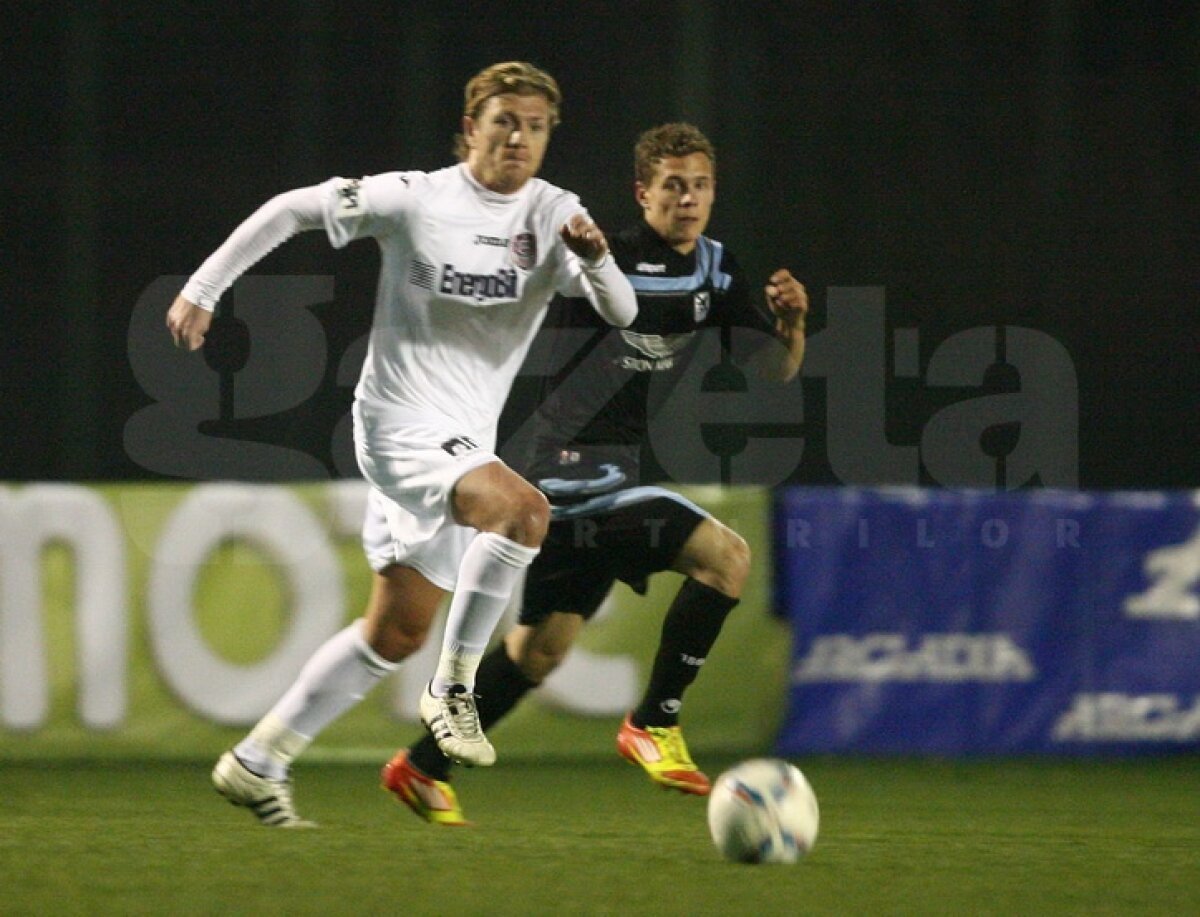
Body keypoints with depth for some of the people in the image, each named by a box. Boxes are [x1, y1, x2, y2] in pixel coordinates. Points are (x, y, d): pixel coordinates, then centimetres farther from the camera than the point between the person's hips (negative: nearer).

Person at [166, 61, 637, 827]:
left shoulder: (554, 214, 1)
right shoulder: (416, 199, -10)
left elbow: (622, 312, -8)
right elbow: (291, 210, -2)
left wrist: (594, 257, -29)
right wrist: (203, 289, -5)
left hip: (467, 441, 6)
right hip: (403, 425, -6)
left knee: (398, 632, 10)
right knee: (524, 509, -32)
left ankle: (257, 764, 22)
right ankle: (455, 688, -20)